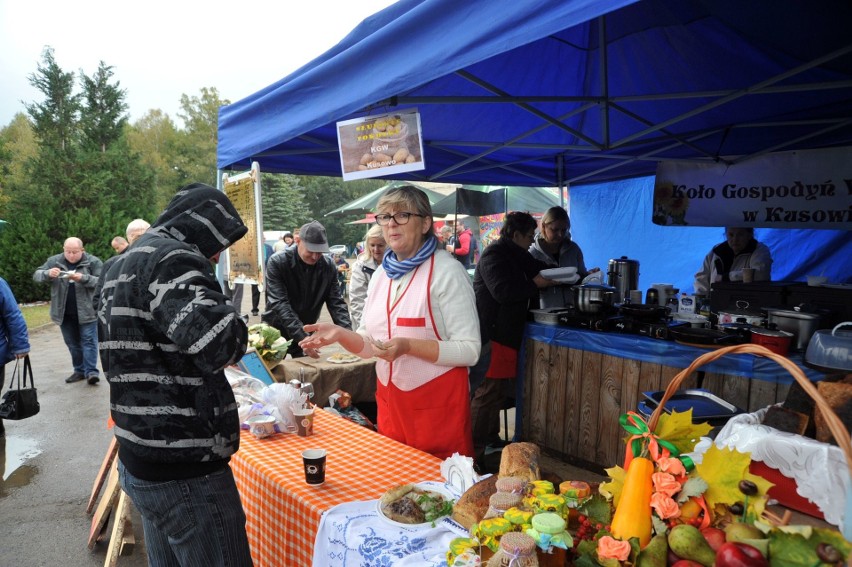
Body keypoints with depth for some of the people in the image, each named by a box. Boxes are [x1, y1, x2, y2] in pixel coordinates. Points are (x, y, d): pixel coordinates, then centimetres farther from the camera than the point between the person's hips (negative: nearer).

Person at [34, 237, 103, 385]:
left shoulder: (93, 262, -7)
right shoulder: (54, 261, 4)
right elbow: (36, 275, 5)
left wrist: (83, 278, -26)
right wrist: (48, 274, -17)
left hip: (87, 311, -4)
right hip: (64, 312, 5)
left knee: (88, 341, -4)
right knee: (72, 343, 12)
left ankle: (91, 371, -3)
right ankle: (79, 370, 22)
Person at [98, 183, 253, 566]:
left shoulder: (124, 267, 15)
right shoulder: (172, 259, -17)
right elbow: (220, 343, -33)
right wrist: (233, 322, -12)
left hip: (140, 462, 10)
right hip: (184, 471, -10)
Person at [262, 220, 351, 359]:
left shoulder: (329, 266, -9)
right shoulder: (277, 262, -18)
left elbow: (336, 303, -8)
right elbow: (280, 304, -25)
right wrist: (302, 338, -36)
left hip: (306, 332, 3)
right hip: (276, 331, -3)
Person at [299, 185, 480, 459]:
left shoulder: (447, 271, -13)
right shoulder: (381, 274, 7)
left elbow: (469, 350, -16)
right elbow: (369, 343, 11)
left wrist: (409, 346, -26)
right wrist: (340, 334, -8)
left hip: (437, 404, -6)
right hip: (389, 401, 6)